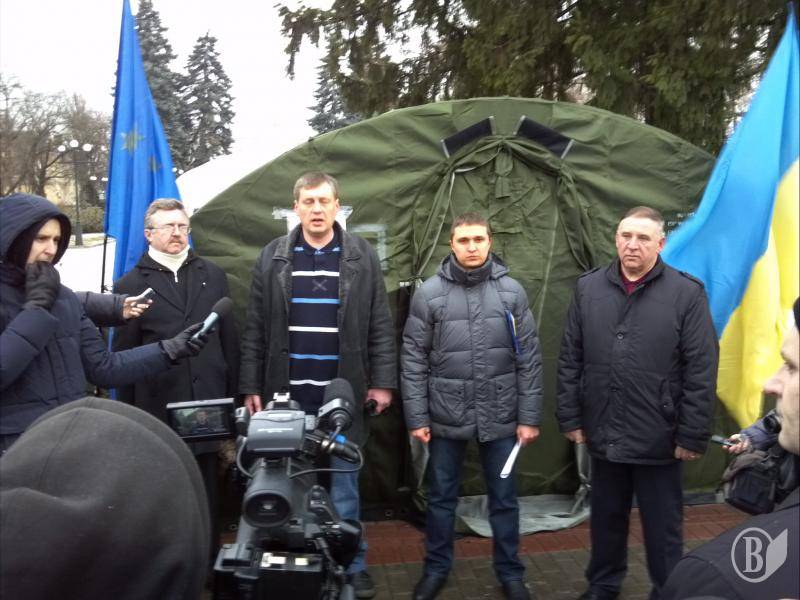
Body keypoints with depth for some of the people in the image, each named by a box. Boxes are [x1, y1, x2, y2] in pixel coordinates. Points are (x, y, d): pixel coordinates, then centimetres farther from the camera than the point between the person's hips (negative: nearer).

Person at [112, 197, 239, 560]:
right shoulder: (130, 285, 4)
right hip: (158, 407, -2)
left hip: (208, 403, 2)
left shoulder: (212, 276, 11)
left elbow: (229, 339, 12)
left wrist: (232, 393, 8)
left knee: (207, 485, 9)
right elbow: (121, 355, 4)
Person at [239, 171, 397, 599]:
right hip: (288, 395, 1)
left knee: (344, 485, 9)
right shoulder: (272, 258, 4)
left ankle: (351, 564, 23)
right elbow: (255, 329, 5)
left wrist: (383, 381, -3)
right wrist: (251, 386, 2)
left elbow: (380, 326, 2)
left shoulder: (362, 257, 1)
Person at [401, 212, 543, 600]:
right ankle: (436, 568, 34)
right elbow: (413, 360, -2)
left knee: (504, 498, 13)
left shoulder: (511, 291, -2)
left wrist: (529, 417, -1)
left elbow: (529, 360, 0)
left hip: (500, 417, 1)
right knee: (441, 497, 15)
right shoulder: (429, 293, -4)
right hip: (445, 416, 0)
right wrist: (416, 417, -5)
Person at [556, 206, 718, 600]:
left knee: (662, 529, 13)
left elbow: (701, 372, -8)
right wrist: (569, 418, 3)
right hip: (603, 436, 3)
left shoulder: (687, 293, -8)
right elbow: (570, 360, 5)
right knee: (606, 520, 21)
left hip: (659, 439, -3)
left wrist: (692, 436, -9)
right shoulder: (588, 288, 2)